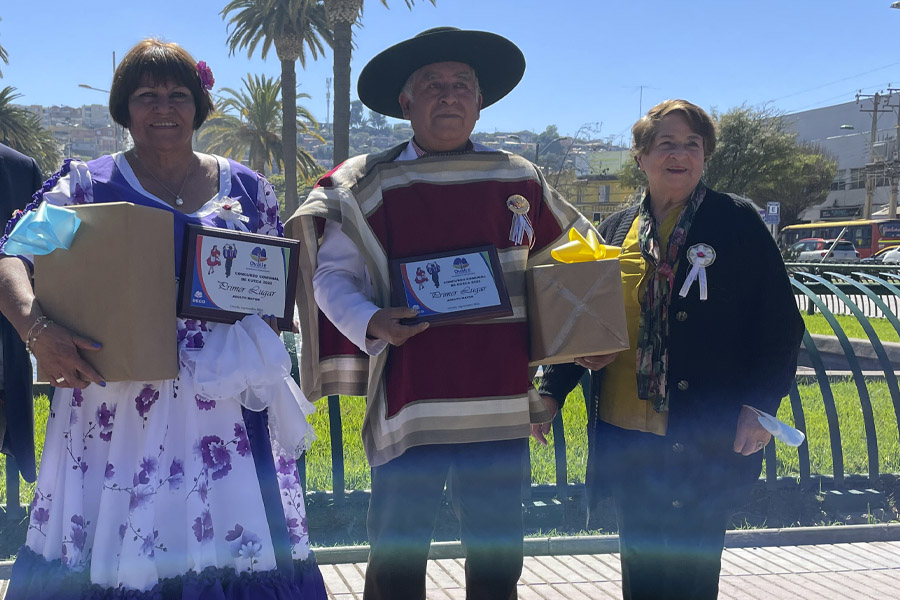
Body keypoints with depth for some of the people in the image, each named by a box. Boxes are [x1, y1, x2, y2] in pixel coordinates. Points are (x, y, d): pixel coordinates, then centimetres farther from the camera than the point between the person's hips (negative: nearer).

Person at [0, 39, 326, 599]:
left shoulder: (247, 188, 12)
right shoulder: (89, 184, 5)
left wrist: (259, 352, -3)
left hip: (224, 402, 2)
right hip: (115, 402, -1)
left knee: (234, 545, 0)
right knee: (106, 553, -1)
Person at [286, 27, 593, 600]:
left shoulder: (518, 179, 9)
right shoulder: (368, 183, 0)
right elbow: (331, 274, 0)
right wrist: (369, 322, -18)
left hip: (502, 400, 3)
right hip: (410, 402, -3)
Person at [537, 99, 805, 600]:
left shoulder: (737, 222, -2)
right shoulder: (618, 230, 10)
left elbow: (781, 323, -2)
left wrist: (761, 405, -12)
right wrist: (552, 390, 7)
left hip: (705, 440, -4)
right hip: (625, 432, 4)